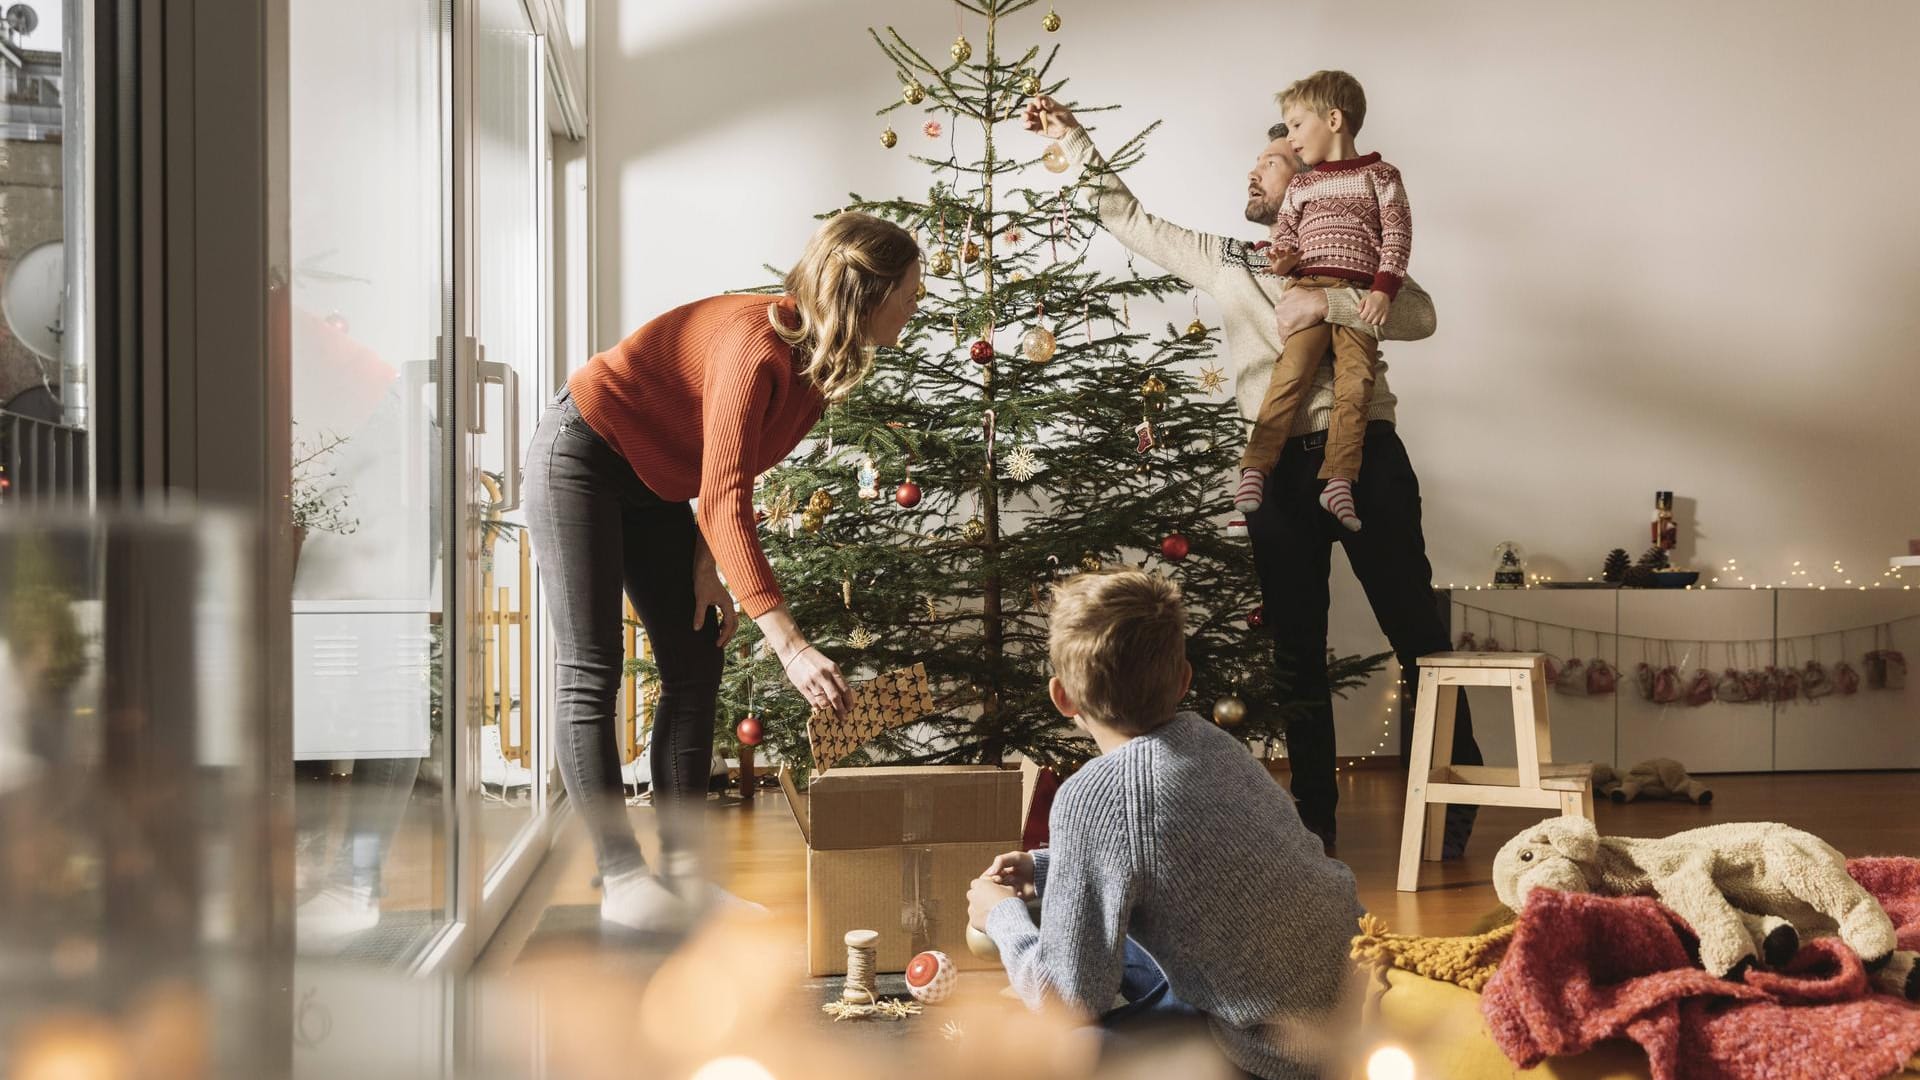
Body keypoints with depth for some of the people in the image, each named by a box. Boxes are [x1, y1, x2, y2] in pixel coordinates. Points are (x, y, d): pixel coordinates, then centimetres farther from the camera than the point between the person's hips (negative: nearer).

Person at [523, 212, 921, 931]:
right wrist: (789, 644, -43)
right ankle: (620, 880, -4)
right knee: (590, 675, -7)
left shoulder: (820, 357, -6)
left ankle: (682, 870, 5)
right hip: (580, 458, -9)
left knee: (696, 663, 3)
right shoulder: (758, 346, -33)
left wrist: (708, 562, -7)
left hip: (653, 481, 9)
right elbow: (725, 497, -38)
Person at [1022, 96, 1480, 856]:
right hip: (1279, 469, 4)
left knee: (1417, 635, -1)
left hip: (1363, 457, -4)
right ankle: (1314, 816, 17)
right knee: (1295, 650, 8)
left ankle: (1451, 805, 8)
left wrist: (1327, 303, -19)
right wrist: (1072, 140, 19)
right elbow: (1132, 221, 21)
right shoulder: (1226, 261, 18)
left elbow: (1419, 315, -9)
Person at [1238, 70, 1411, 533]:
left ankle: (1338, 480, -16)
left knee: (1355, 382, -14)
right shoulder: (1300, 185, 23)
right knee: (1292, 372, -18)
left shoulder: (1379, 175, 12)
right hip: (1309, 288, 1)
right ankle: (1254, 468, -22)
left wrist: (1384, 288, -7)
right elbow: (1284, 232, 22)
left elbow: (1397, 232, 4)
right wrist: (1283, 259, -3)